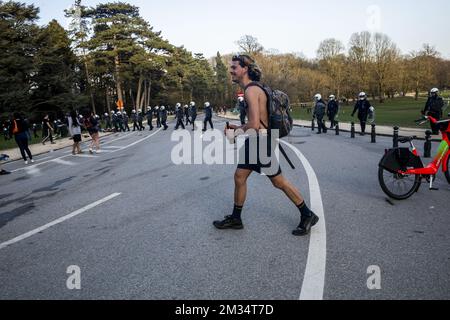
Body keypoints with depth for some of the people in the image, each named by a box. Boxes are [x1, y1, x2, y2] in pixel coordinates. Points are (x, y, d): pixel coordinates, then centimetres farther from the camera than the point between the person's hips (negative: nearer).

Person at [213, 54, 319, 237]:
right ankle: (235, 219, 25)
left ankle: (308, 216, 18)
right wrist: (238, 127, 12)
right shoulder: (252, 88, 12)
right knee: (239, 177, 11)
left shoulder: (251, 90, -19)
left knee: (279, 182, 1)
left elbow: (254, 124, -27)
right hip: (253, 141, 10)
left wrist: (240, 130, -9)